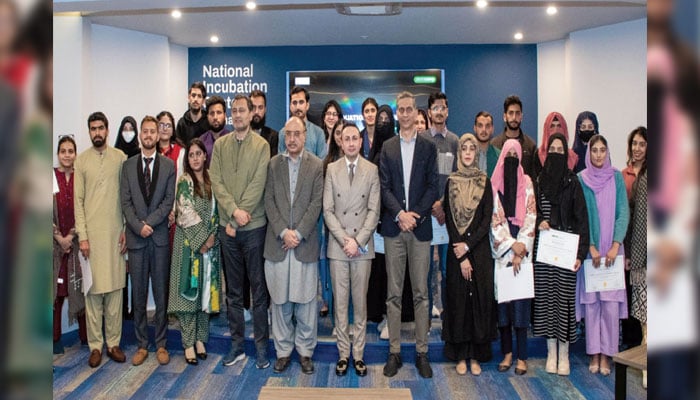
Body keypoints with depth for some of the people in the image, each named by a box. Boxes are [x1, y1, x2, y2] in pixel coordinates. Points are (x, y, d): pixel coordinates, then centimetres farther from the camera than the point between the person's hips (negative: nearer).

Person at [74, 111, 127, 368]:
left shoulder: (120, 157, 5)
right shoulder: (82, 160, 4)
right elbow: (78, 200, 2)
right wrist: (82, 236, -5)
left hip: (115, 231, 1)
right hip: (91, 232, -1)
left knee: (115, 287, 5)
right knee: (93, 288, 2)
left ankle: (113, 342, 15)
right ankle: (95, 345, 12)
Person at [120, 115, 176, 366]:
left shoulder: (169, 165, 5)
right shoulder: (128, 165, 8)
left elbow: (169, 200, -2)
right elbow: (125, 201, 2)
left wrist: (149, 223, -11)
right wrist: (138, 226, -10)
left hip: (160, 236, -1)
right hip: (135, 237, 1)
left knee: (161, 293, 5)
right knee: (138, 294, 6)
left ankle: (161, 344, 15)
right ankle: (142, 345, 17)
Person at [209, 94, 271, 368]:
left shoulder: (262, 145, -3)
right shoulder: (220, 145, 8)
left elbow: (257, 185, -10)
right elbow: (216, 181, 1)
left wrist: (238, 219, -14)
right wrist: (234, 210, -13)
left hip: (254, 225, -3)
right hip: (227, 225, 3)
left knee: (259, 289, 3)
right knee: (233, 289, 11)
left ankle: (261, 345, 14)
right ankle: (237, 344, 22)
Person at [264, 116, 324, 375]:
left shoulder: (317, 166, 3)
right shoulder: (273, 164, 8)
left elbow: (317, 203, -3)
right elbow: (269, 201, 3)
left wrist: (298, 233, -11)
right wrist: (283, 232, -9)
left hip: (305, 243, -1)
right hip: (277, 242, 2)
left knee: (305, 300, 3)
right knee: (280, 300, 8)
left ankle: (305, 351, 18)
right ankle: (283, 350, 21)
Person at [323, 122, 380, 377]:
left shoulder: (372, 170, 3)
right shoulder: (331, 169, 4)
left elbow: (374, 210, -1)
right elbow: (328, 210, 0)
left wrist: (358, 241, -10)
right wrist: (344, 239, -9)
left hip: (363, 246, 0)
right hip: (337, 245, 1)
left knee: (360, 301, 6)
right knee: (340, 302, 6)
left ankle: (358, 354, 18)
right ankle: (343, 353, 18)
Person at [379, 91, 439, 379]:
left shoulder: (428, 147, 7)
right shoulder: (387, 148, 9)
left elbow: (433, 187, 1)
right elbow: (384, 187, 2)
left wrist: (416, 214, -11)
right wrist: (400, 214, -12)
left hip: (420, 227, 0)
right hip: (394, 227, 1)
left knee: (421, 293, 4)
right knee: (393, 293, 5)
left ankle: (422, 352, 14)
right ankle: (394, 351, 13)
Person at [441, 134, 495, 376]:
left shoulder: (485, 182, 3)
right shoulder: (451, 182, 3)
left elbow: (487, 220, -2)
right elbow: (449, 219, -2)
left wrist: (468, 245, -13)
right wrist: (460, 256, -9)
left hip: (480, 249, 0)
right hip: (457, 250, 0)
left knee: (480, 297, 2)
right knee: (458, 298, 3)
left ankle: (476, 355, 14)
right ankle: (461, 355, 14)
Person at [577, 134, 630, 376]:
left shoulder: (616, 177, 5)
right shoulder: (581, 179, 2)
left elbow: (623, 212, 0)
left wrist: (615, 246, -10)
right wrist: (591, 247, -10)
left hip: (613, 249, 1)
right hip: (589, 249, -1)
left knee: (611, 302, -1)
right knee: (591, 301, 3)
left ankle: (606, 354, 11)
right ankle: (594, 354, 14)